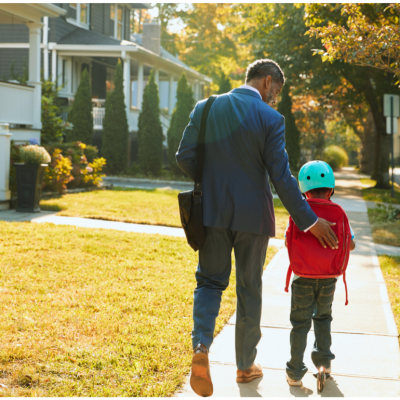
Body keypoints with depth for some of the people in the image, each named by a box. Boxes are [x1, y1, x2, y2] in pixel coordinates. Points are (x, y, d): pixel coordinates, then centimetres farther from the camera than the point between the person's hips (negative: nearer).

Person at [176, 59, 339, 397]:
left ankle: (201, 346, -14)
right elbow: (281, 177, -12)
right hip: (253, 215, -2)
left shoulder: (205, 108, 0)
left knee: (210, 280, 13)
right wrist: (309, 221, -4)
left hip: (213, 211, 2)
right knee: (249, 289, 12)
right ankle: (246, 366, 25)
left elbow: (185, 157, -1)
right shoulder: (270, 119, -10)